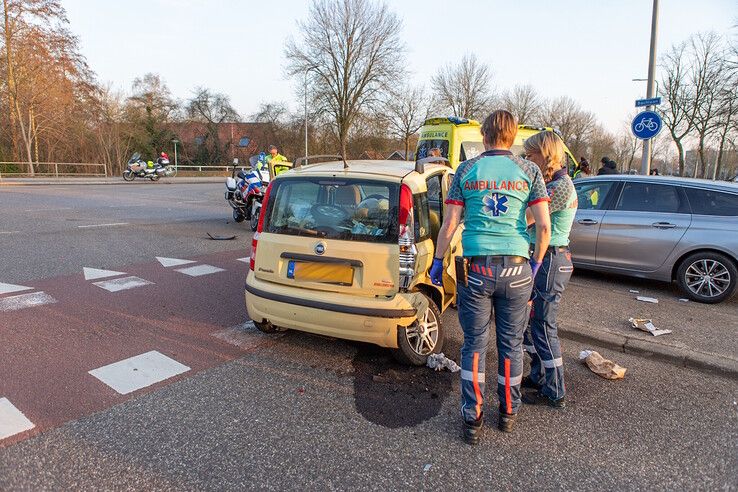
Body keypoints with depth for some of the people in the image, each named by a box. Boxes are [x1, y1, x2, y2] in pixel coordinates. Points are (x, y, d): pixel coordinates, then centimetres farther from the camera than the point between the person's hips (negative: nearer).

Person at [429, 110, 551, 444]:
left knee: (474, 345, 9)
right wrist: (536, 262, 11)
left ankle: (472, 420, 14)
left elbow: (449, 225, -1)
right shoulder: (529, 171, 2)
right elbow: (544, 226, -4)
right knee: (511, 344, 15)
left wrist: (438, 261, 10)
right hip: (516, 269, 1)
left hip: (475, 269, -1)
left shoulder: (466, 171, 2)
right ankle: (509, 413, 30)